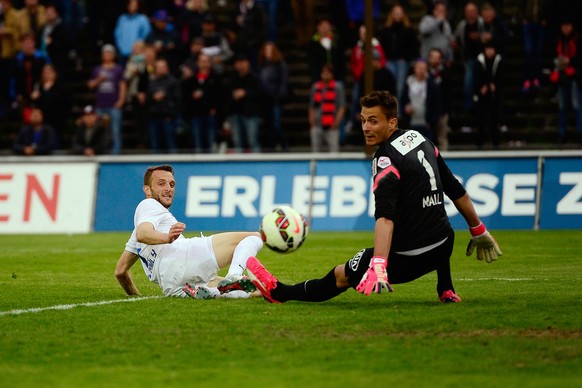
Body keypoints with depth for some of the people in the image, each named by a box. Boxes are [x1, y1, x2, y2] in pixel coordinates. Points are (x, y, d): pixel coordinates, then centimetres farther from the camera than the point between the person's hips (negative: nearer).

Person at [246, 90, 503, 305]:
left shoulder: (386, 160, -17)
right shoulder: (420, 139, 6)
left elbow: (385, 217, -31)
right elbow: (455, 190, 15)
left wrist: (378, 266, -42)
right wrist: (479, 232, 26)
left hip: (409, 259, -7)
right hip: (445, 247, 7)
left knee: (341, 276, 7)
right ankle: (447, 291, 40)